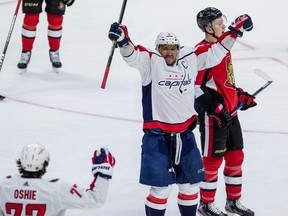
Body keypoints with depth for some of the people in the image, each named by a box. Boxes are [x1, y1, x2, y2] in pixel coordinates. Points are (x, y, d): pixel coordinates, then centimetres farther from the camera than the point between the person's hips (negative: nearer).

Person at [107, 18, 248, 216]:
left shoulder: (190, 60, 6)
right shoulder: (151, 62, -7)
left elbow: (214, 54, 14)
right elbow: (133, 56, -24)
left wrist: (233, 33, 11)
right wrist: (122, 39, -43)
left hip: (185, 135, 5)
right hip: (157, 137, -5)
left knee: (190, 183, 15)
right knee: (161, 187, -5)